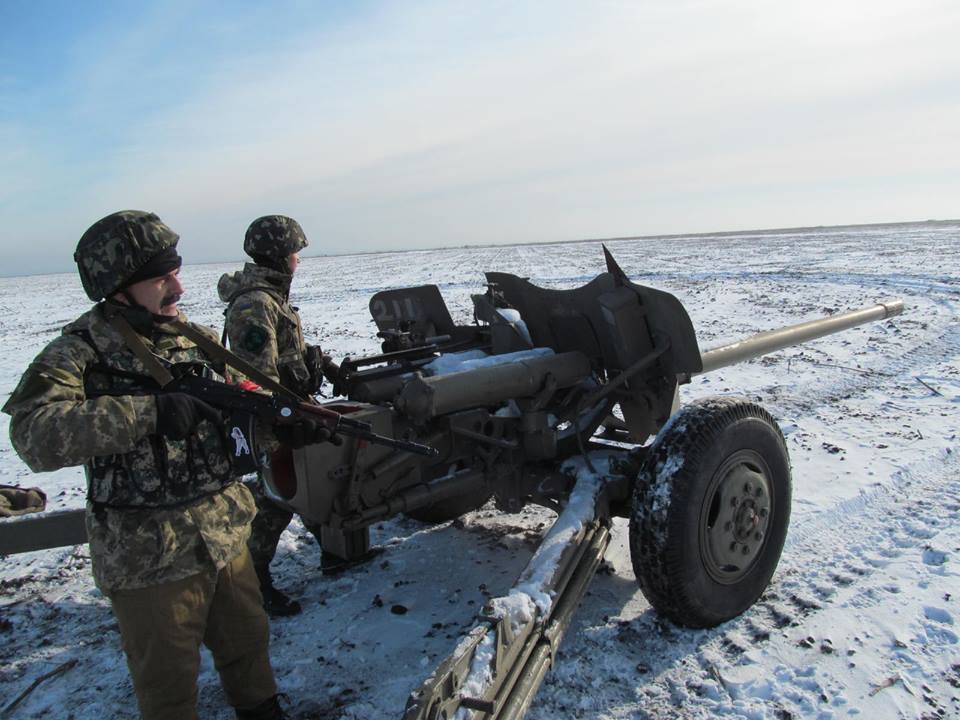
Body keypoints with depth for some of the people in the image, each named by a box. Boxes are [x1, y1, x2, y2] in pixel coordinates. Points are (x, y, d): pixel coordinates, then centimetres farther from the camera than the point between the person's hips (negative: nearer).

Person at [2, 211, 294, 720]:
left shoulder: (194, 336, 3)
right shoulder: (80, 353, -15)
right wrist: (148, 411, -36)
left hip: (226, 536, 6)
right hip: (148, 561, -5)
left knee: (248, 641, 25)